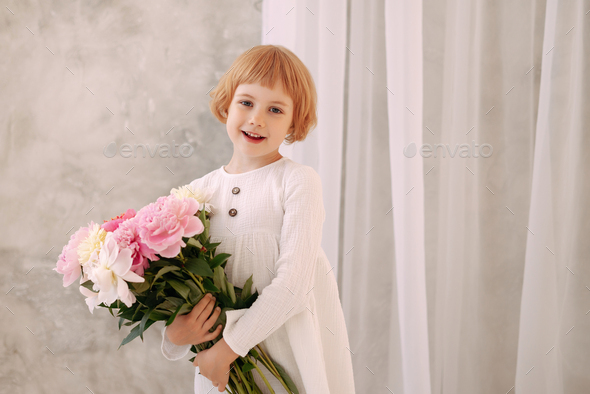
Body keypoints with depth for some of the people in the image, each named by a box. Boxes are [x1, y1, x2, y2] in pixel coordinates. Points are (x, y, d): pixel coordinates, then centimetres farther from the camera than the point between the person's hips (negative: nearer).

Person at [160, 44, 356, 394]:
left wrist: (227, 348, -18)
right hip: (223, 351, 3)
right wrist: (175, 332, -15)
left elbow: (292, 283, -18)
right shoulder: (201, 190, 1)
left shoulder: (299, 181, -12)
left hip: (295, 353, -3)